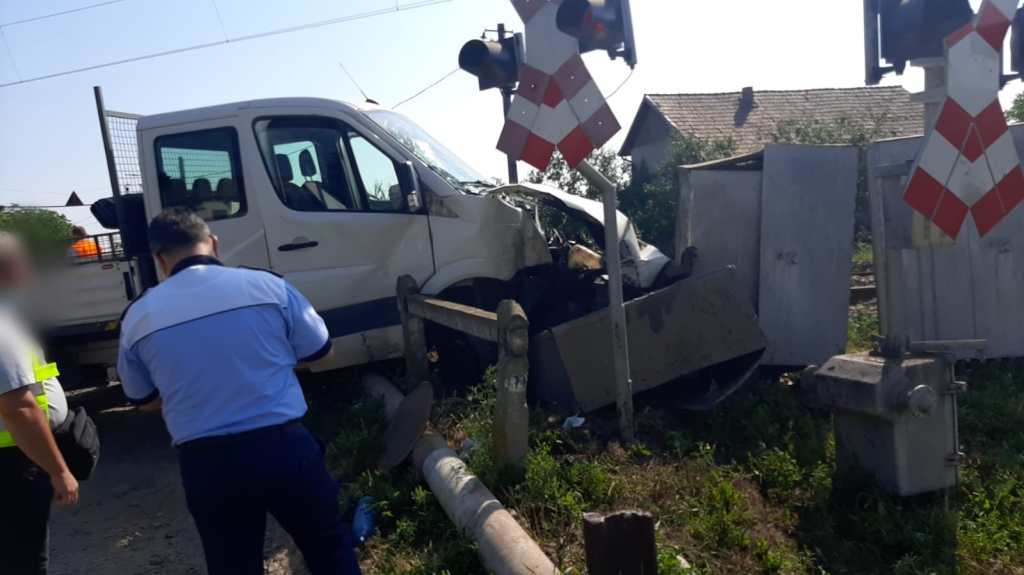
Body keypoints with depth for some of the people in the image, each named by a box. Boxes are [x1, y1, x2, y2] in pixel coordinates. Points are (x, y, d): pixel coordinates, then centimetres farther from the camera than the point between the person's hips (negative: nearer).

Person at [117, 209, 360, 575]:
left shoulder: (138, 318, 1)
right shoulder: (267, 285, -6)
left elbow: (146, 400, 14)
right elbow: (318, 351, 7)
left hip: (205, 463, 2)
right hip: (282, 446, -1)